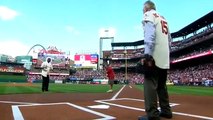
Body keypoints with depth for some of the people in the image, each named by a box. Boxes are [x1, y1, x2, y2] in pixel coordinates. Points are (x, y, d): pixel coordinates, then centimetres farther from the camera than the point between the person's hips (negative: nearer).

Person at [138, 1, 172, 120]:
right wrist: (166, 54, 20)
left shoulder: (149, 15, 4)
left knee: (150, 83, -10)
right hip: (165, 58, 8)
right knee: (161, 84, 14)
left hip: (154, 56, -8)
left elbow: (150, 34, -14)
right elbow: (169, 39, 21)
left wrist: (147, 54, -21)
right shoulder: (163, 18, 27)